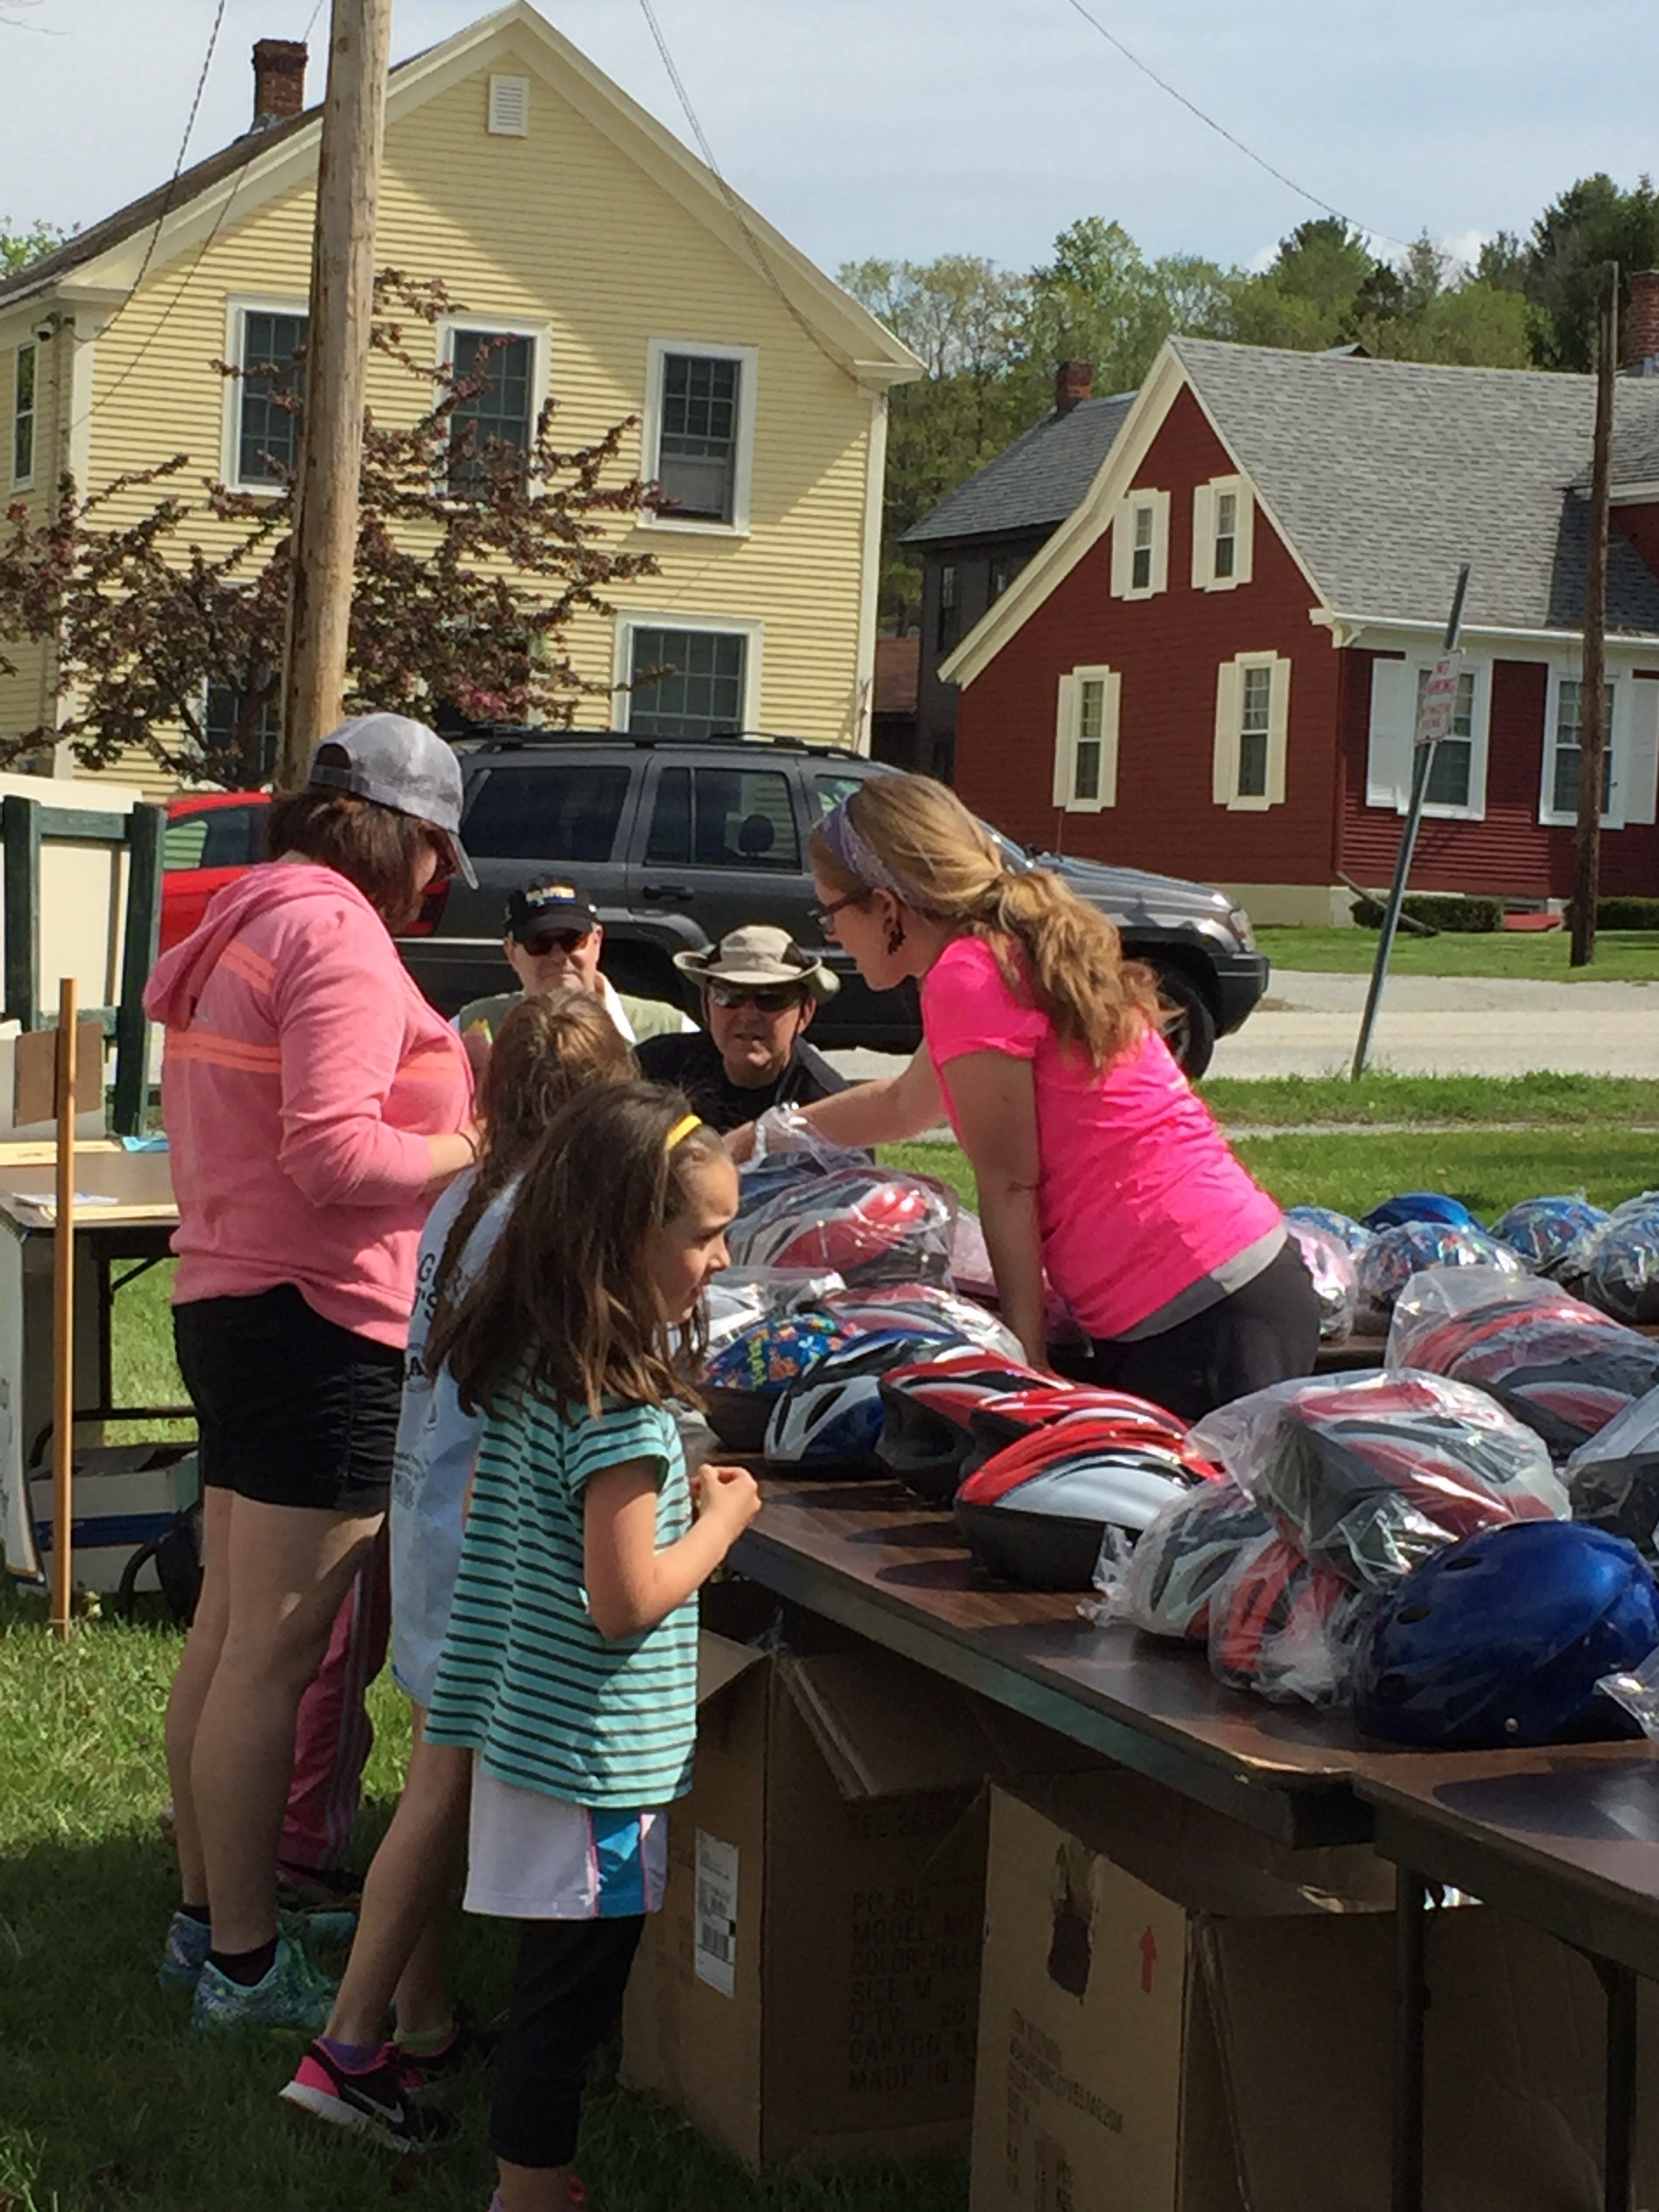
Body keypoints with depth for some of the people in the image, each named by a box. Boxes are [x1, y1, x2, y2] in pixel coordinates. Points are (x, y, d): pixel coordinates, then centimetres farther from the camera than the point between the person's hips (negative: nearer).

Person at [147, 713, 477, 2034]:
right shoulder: (339, 936, -15)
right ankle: (245, 1968, 3)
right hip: (317, 1322, -11)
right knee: (275, 1653, -4)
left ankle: (207, 1923, 26)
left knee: (229, 1632, 16)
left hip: (232, 1306, 11)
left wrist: (435, 1121, 15)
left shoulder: (247, 925, 17)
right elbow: (332, 1153, -23)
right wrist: (471, 1150, -9)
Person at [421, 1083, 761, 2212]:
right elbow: (627, 1603, -23)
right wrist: (722, 1519, -7)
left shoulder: (523, 1358, 3)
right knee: (575, 1986, 5)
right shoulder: (621, 1404, -24)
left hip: (521, 1726, 9)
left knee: (556, 1978, 19)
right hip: (595, 1757, -9)